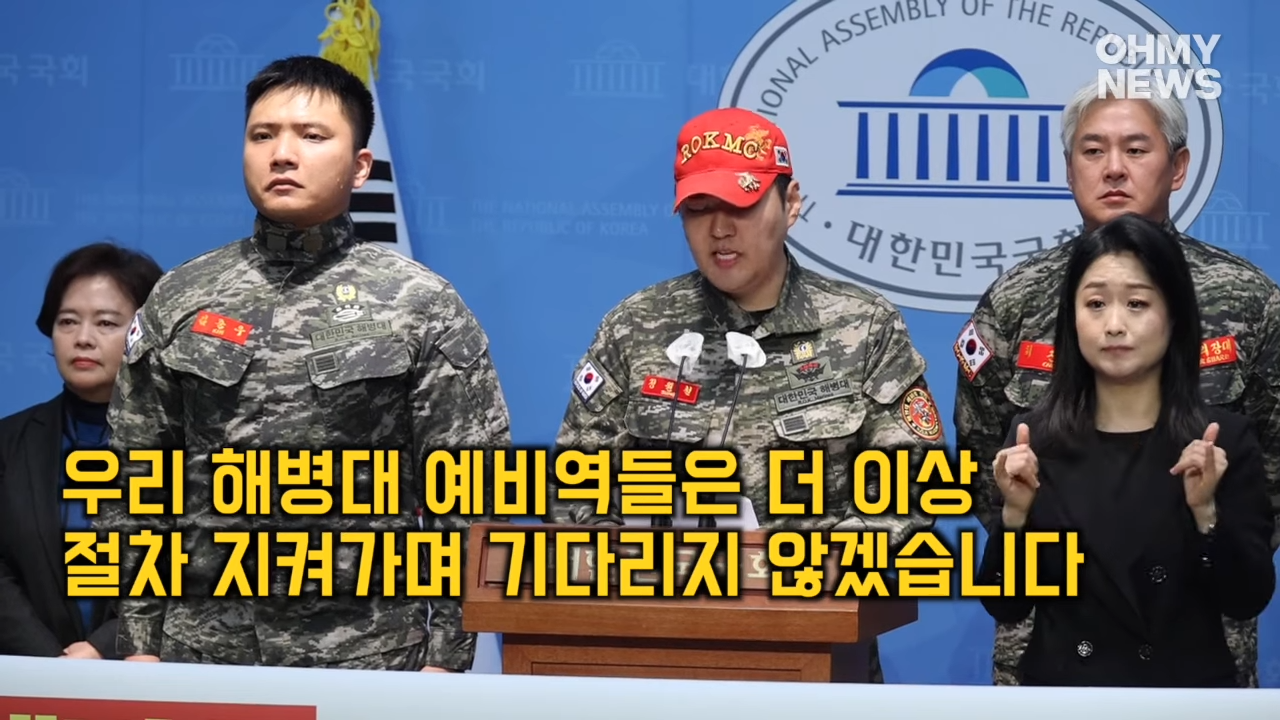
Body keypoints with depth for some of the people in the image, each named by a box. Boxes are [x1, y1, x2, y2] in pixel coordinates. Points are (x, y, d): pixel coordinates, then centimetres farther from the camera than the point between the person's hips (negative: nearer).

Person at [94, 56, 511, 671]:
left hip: (366, 650, -2)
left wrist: (447, 656, -8)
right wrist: (138, 638, 1)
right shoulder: (179, 299, 5)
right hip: (197, 647, 2)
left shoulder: (422, 306, -2)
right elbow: (137, 482, 7)